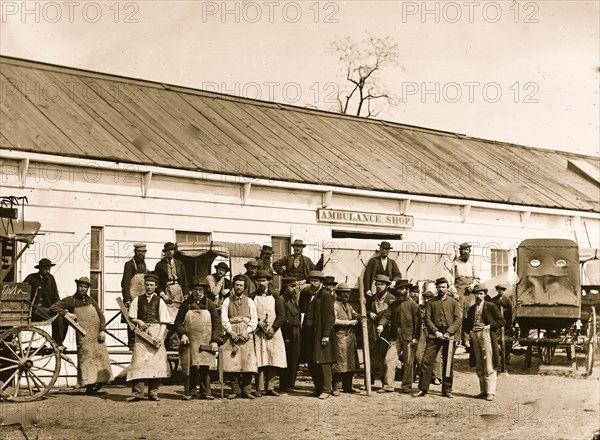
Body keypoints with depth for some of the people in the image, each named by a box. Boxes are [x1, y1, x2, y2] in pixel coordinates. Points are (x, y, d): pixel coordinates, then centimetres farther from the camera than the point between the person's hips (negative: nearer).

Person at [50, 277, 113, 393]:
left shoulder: (91, 300, 19)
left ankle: (100, 380, 8)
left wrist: (102, 330, 0)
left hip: (97, 334, 4)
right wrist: (67, 313, -12)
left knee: (100, 356, 2)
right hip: (84, 335, -4)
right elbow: (53, 307, 1)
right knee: (86, 357, -8)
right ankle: (89, 383, -7)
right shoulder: (70, 300, 6)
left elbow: (101, 315, 14)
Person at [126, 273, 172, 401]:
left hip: (156, 333, 0)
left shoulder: (160, 301, 7)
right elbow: (131, 318, 10)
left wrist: (160, 336, -11)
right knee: (139, 361, -8)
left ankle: (153, 392, 6)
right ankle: (137, 392, -9)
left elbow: (164, 322, 1)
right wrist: (138, 321, -11)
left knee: (156, 362, -1)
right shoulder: (138, 300, 11)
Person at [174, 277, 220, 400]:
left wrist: (215, 340, -4)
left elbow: (217, 323, 5)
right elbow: (178, 322, 6)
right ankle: (189, 392, 7)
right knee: (189, 368, 0)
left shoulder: (209, 304, 6)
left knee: (205, 368, 2)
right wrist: (182, 334, -11)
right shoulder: (186, 304, 6)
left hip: (205, 343, 0)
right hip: (189, 342, 0)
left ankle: (205, 392, 10)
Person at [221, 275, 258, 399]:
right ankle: (235, 390, 0)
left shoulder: (249, 301, 12)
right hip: (232, 334, 0)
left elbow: (254, 320, 7)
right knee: (232, 363, -6)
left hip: (246, 335, 0)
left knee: (247, 362, -7)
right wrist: (231, 332, -9)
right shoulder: (227, 301, 11)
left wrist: (247, 332, -7)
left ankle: (246, 390, -3)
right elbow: (224, 320, 4)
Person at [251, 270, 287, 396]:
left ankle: (270, 387, 3)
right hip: (258, 333, -1)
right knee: (259, 361, -7)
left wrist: (273, 328, -7)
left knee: (273, 361, -2)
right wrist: (258, 322, -10)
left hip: (273, 332, 1)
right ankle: (260, 388, -5)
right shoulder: (252, 297, 8)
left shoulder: (275, 297, 10)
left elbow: (281, 315, 5)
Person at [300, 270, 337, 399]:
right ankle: (318, 388, 18)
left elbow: (330, 317, -12)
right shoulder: (309, 296, 18)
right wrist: (303, 334, 14)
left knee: (323, 362, -6)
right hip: (309, 335, 8)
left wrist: (326, 334, -18)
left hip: (321, 335, -8)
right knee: (312, 363, 9)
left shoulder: (326, 295, -6)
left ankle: (326, 390, -1)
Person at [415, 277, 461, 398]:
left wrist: (449, 332, -11)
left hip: (449, 337, 0)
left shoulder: (453, 303, 8)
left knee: (448, 364, 4)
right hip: (434, 335, 0)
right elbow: (427, 318, 5)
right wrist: (435, 331, -9)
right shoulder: (431, 302, 10)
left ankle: (447, 390, 13)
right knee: (427, 361, -6)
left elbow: (458, 319, 2)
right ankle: (423, 389, -1)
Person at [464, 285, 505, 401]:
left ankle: (490, 392, -6)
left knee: (489, 367, -7)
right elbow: (467, 323, 27)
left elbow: (501, 321, -3)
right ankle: (483, 391, 14)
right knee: (479, 367, 8)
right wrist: (470, 330, 7)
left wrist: (487, 327, -11)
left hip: (486, 336, -6)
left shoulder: (491, 307, 0)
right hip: (474, 337, 6)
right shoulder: (472, 308, 17)